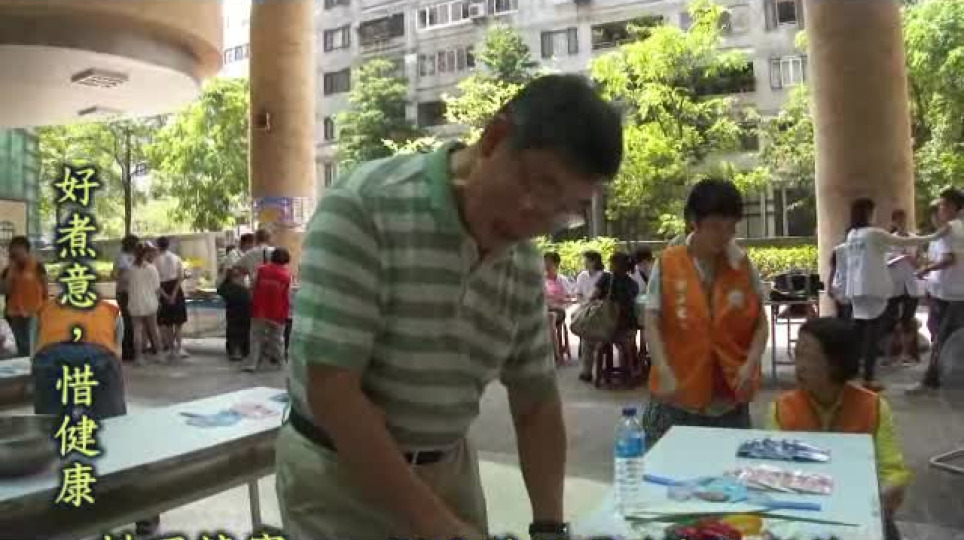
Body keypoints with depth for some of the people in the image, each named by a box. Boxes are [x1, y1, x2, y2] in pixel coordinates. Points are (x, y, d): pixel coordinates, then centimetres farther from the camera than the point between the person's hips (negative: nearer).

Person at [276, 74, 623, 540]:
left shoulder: (526, 267, -4)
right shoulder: (365, 207, -23)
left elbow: (535, 404, 5)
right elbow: (331, 392, -26)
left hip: (448, 468, 6)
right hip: (338, 474, -5)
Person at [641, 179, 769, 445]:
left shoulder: (744, 266, 3)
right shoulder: (667, 263, -4)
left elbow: (760, 323, 6)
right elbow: (651, 324, -7)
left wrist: (750, 365, -11)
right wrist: (665, 375, -20)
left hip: (730, 397, 2)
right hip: (677, 397, -2)